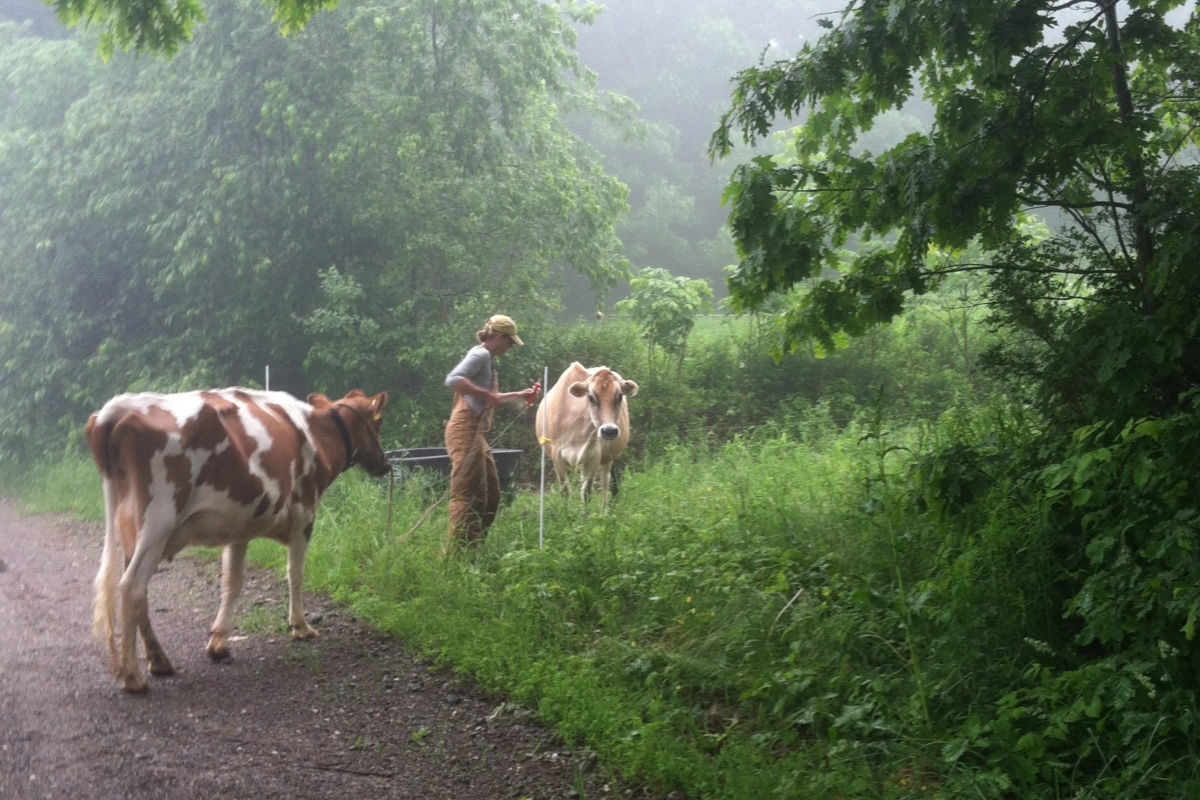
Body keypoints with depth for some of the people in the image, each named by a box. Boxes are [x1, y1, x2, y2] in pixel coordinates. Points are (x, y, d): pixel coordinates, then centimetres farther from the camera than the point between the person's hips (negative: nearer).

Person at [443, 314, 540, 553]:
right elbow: (453, 379, -25)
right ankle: (456, 553, -9)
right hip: (465, 429, -11)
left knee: (490, 495, 14)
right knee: (465, 493, -11)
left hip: (476, 434, 11)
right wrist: (486, 394, -23)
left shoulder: (487, 359, 22)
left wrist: (519, 395, 31)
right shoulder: (480, 355, -8)